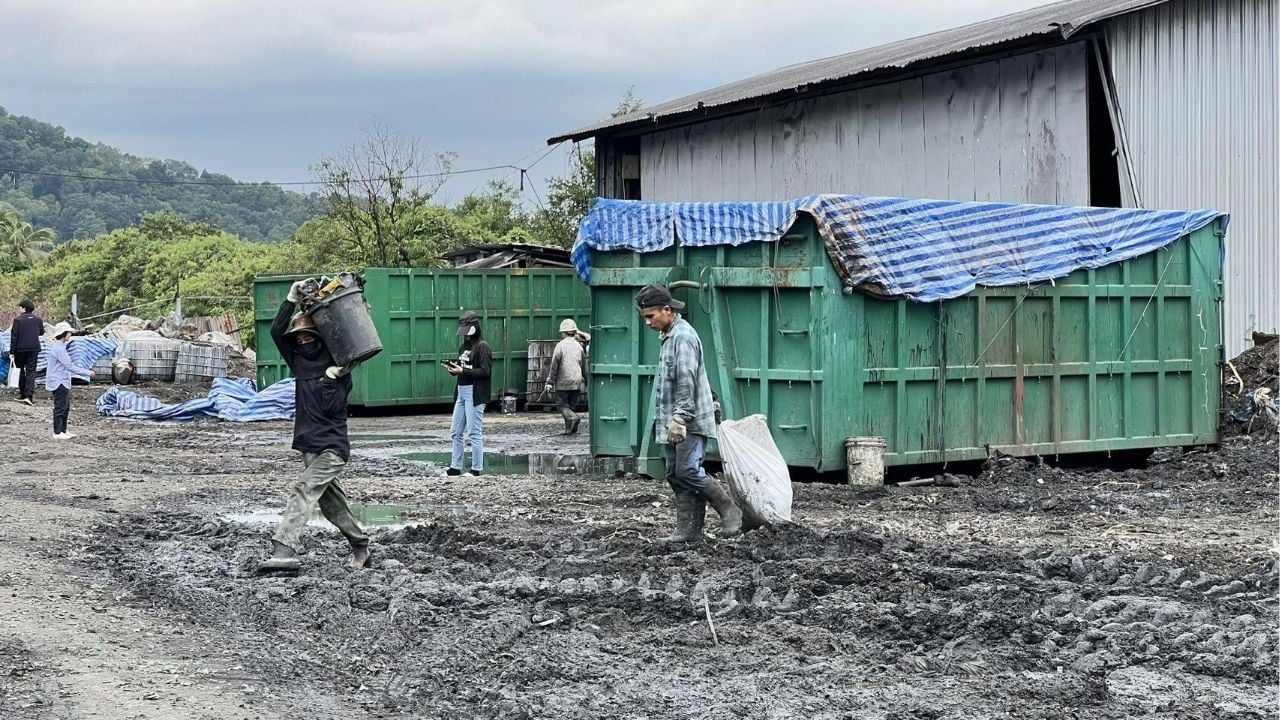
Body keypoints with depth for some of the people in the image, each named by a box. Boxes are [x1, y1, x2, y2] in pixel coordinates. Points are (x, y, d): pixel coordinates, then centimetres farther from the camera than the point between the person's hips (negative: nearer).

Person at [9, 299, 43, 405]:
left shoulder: (18, 320, -8)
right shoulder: (38, 319, 2)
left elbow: (14, 337, -9)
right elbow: (41, 332, 17)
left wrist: (12, 352, -7)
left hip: (20, 349, -2)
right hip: (34, 349, 2)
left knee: (21, 370, 14)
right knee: (31, 371, 0)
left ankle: (22, 394, 17)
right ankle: (29, 396, -14)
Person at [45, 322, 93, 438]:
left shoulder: (60, 346, 14)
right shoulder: (58, 348, -18)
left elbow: (68, 365, 19)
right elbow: (69, 366, -20)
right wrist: (87, 373, -16)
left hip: (63, 382, 10)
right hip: (59, 382, -10)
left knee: (66, 407, 16)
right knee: (60, 408, -4)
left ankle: (63, 431, 23)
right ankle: (57, 433, 1)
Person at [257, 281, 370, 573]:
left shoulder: (338, 368, -6)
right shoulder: (298, 361, 10)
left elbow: (329, 407, -14)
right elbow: (276, 332, 1)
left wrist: (330, 379, -25)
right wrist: (292, 301, -5)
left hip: (332, 447, -7)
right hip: (309, 447, 7)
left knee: (303, 490, -21)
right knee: (332, 504, 12)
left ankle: (285, 549, -32)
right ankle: (360, 545, 27)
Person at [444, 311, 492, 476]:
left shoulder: (482, 347, -9)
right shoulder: (464, 346, 17)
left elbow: (484, 371, -17)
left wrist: (463, 371, -21)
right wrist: (453, 368, -2)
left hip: (475, 393, -9)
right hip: (461, 392, 9)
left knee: (474, 433, -5)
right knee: (456, 432, 11)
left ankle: (477, 469, 0)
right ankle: (455, 467, 16)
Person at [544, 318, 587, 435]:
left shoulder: (560, 345, -7)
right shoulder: (579, 346, 8)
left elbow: (554, 365, -8)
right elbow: (584, 366, 13)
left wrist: (550, 382, -5)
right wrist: (587, 382, 21)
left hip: (563, 382, -4)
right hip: (577, 381, 4)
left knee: (562, 404, 3)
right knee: (571, 405, 13)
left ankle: (573, 417, -22)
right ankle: (569, 428, 9)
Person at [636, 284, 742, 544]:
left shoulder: (683, 337, -15)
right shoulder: (668, 336, 17)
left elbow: (687, 382, -22)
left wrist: (679, 418, -25)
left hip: (689, 422, -10)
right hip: (673, 423, 10)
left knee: (688, 471, -14)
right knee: (676, 476, 7)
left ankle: (729, 510, 0)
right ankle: (688, 531, 8)